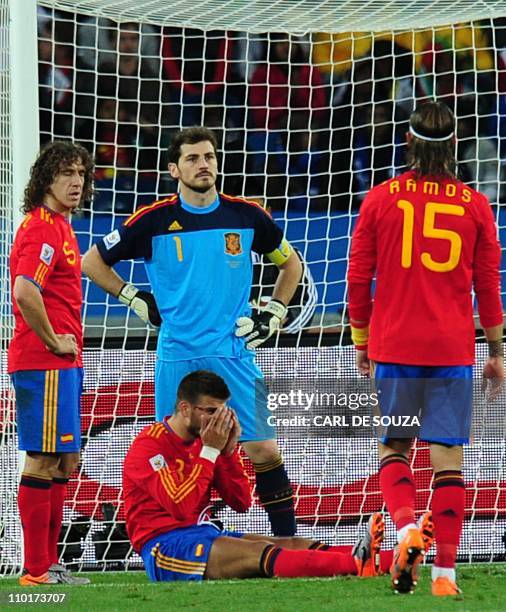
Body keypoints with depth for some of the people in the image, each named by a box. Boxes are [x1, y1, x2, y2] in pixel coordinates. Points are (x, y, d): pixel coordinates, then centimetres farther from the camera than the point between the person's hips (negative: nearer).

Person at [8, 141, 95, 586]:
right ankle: (37, 570, -7)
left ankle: (48, 563, 18)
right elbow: (24, 291, -27)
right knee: (44, 461, -8)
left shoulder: (61, 227, 18)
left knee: (65, 461, 13)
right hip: (44, 363, -11)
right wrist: (54, 342, -17)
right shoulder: (42, 227, -14)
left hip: (63, 363, 11)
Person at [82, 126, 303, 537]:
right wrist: (137, 300, 5)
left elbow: (290, 263, 21)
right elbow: (93, 261, 11)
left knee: (264, 449, -6)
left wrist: (273, 315, 10)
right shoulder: (155, 220, -1)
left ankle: (288, 543, 2)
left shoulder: (247, 216, 4)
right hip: (176, 359, -1)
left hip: (234, 353, 1)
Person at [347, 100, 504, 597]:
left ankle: (405, 528, -14)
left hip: (394, 348, 0)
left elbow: (358, 278, 3)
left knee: (393, 446, 13)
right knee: (447, 457, 2)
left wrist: (361, 342, 15)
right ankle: (445, 570, -3)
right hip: (453, 349, 0)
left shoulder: (381, 199, 0)